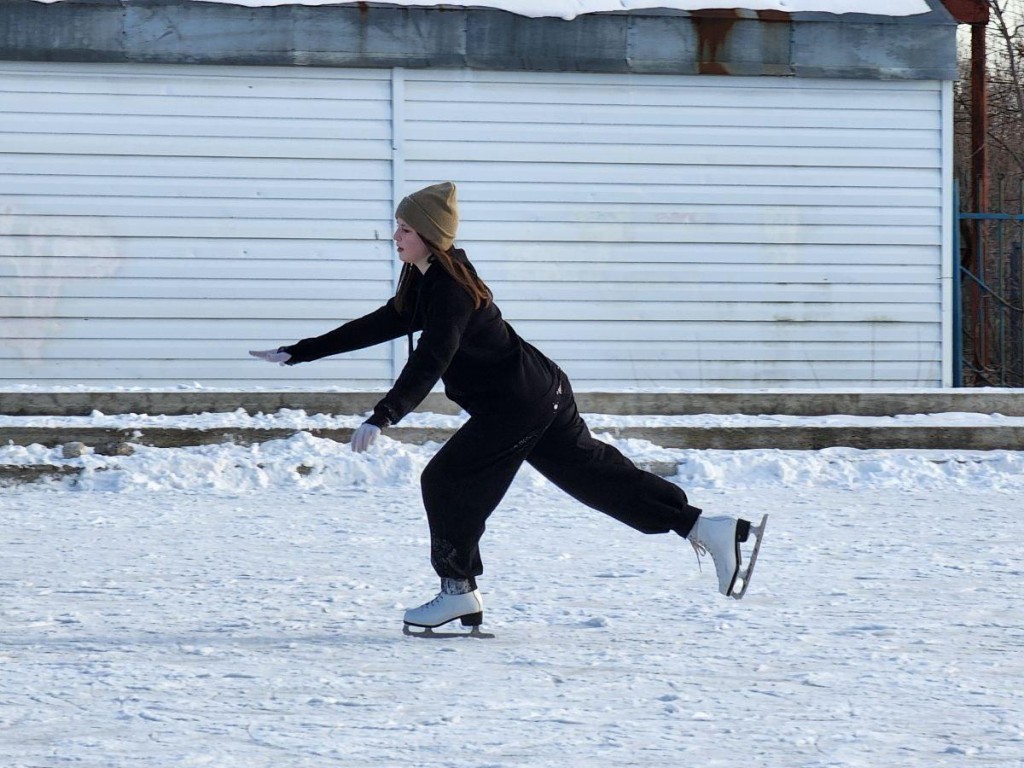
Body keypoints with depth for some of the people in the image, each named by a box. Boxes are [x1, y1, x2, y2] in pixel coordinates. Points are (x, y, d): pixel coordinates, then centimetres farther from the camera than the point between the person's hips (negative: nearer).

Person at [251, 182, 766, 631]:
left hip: (518, 404, -10)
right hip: (539, 396, 10)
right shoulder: (425, 283, 12)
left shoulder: (451, 290, -20)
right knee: (595, 474, 11)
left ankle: (459, 591, 4)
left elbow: (429, 362, -32)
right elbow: (376, 327, 17)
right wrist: (298, 354, 16)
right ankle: (708, 529, 11)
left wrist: (381, 418, -42)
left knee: (446, 480, -5)